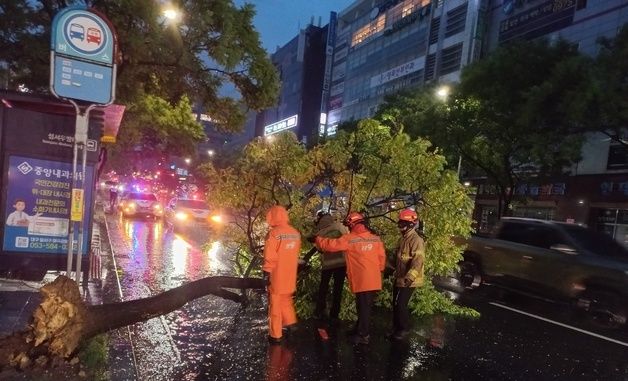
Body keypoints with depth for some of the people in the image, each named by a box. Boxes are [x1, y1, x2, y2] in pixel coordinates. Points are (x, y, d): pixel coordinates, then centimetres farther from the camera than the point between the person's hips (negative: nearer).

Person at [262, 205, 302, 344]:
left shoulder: (274, 233, -18)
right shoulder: (295, 233, 2)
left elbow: (269, 257, -17)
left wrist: (266, 272, -8)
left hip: (277, 276, -6)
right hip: (290, 275, 6)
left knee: (275, 305, 5)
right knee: (286, 300, 24)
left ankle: (275, 335, 13)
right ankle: (290, 322, 29)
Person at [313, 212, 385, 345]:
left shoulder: (349, 238, -10)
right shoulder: (376, 238, 4)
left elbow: (331, 245, -8)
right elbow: (382, 258, 8)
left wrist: (317, 239, 8)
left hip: (362, 281, -5)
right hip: (374, 281, 5)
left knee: (363, 308, 6)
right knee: (365, 306, 17)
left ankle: (363, 336, 19)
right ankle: (359, 330, 31)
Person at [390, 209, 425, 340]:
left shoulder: (416, 240, -19)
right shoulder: (403, 239, 12)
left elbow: (418, 261, -27)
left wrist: (409, 278, -31)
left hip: (408, 281, -9)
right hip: (399, 278, 9)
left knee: (401, 304, -6)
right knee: (395, 304, 15)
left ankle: (404, 329, 13)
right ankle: (396, 327, 30)